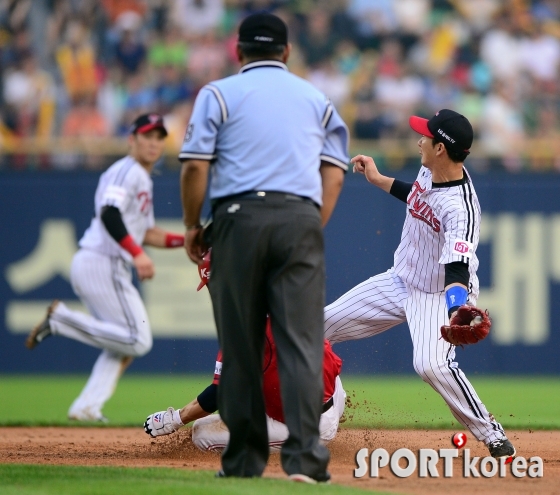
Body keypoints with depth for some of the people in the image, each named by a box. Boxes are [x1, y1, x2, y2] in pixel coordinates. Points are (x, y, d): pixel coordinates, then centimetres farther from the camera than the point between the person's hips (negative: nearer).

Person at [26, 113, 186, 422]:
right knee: (138, 341, -13)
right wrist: (137, 254, -31)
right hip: (102, 265, -11)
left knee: (122, 345, 14)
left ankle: (87, 407, 6)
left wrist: (184, 239, 13)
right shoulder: (127, 171, -9)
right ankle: (61, 318, -10)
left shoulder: (143, 179, 23)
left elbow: (146, 233, 27)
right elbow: (109, 214, -24)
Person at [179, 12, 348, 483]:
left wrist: (192, 226, 9)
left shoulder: (219, 94, 8)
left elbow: (195, 166, -2)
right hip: (301, 221, 1)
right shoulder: (316, 99, 18)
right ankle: (305, 456, -19)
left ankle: (245, 458, 7)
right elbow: (334, 172, 11)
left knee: (240, 343, 5)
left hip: (238, 218, -1)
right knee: (301, 339, -6)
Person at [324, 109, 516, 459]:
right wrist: (379, 180, 19)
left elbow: (457, 269, -42)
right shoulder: (431, 170, -7)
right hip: (402, 281, 9)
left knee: (431, 363, -32)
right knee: (325, 324, 8)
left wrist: (457, 310, -59)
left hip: (441, 294, -9)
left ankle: (491, 434, -16)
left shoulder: (460, 207, -32)